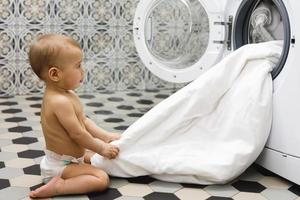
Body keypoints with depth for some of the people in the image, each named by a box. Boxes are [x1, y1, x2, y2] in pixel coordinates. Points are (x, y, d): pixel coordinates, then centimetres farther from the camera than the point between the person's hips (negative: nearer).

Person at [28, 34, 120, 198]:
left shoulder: (66, 94, 4)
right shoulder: (60, 101, -30)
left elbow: (83, 121, 12)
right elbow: (78, 134, -26)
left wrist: (107, 136, 6)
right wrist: (102, 148, -13)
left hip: (72, 155, 11)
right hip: (60, 164, -11)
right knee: (102, 179, -20)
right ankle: (58, 186, -18)